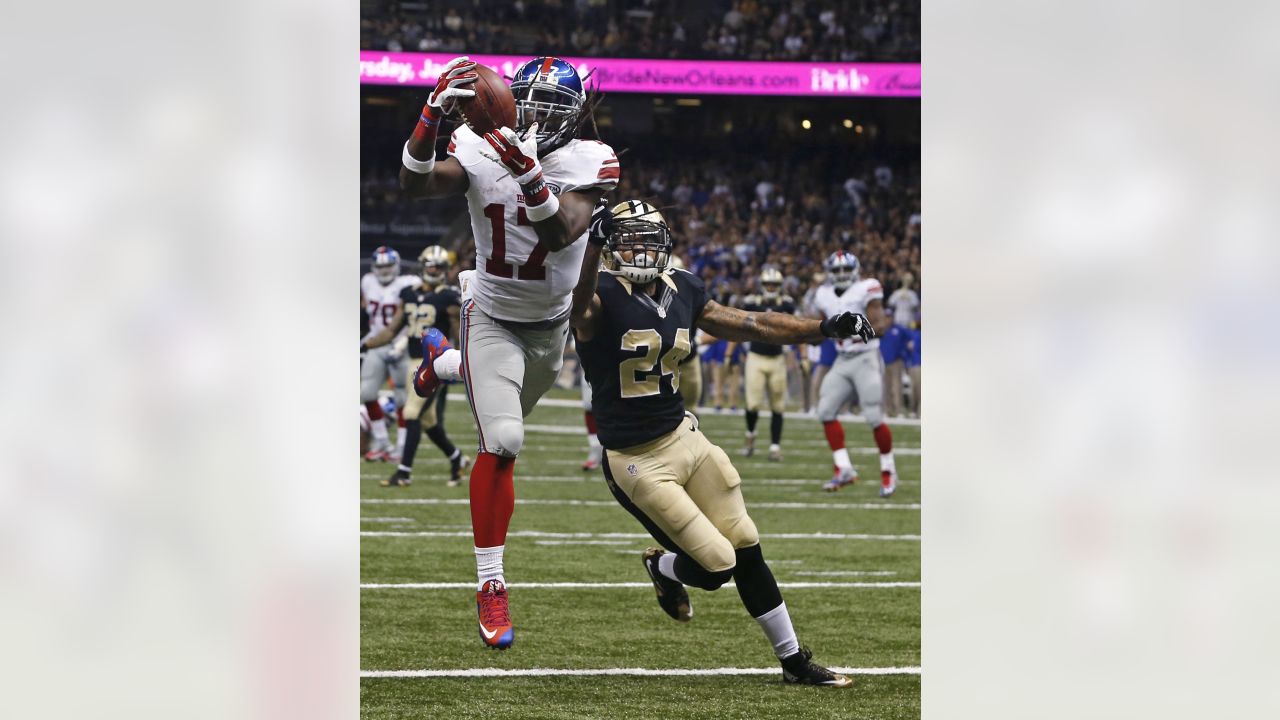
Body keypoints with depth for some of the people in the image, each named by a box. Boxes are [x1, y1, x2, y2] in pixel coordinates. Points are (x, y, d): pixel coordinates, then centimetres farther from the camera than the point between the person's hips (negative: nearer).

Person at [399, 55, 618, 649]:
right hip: (491, 316, -3)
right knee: (502, 443, -19)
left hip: (550, 324, 3)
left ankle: (443, 361, 64)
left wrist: (529, 175, -54)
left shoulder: (589, 162, -23)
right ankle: (490, 585, -11)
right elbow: (415, 184, -34)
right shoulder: (483, 149, -21)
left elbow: (562, 233, -38)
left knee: (506, 411, 30)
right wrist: (434, 114, -48)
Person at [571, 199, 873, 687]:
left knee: (747, 553, 8)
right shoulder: (602, 299, -17)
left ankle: (793, 660, 23)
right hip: (636, 461, -6)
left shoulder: (682, 291, 4)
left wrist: (825, 329, 9)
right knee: (717, 566, -6)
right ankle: (663, 567, 30)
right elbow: (579, 302, -42)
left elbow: (748, 325, 13)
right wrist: (594, 243, -59)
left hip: (684, 438, 6)